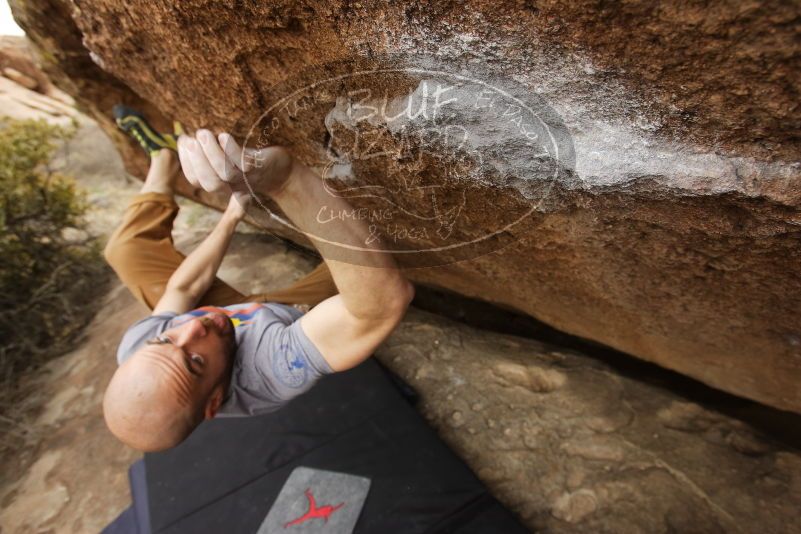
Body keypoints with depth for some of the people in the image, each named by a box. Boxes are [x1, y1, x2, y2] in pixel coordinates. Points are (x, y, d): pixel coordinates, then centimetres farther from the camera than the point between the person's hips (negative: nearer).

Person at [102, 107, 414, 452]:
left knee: (128, 246, 5)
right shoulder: (270, 375, -50)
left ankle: (163, 154, 28)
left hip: (234, 314, 3)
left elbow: (182, 288, -13)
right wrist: (283, 178, -69)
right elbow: (388, 298, -61)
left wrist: (232, 217, -4)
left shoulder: (133, 354, -32)